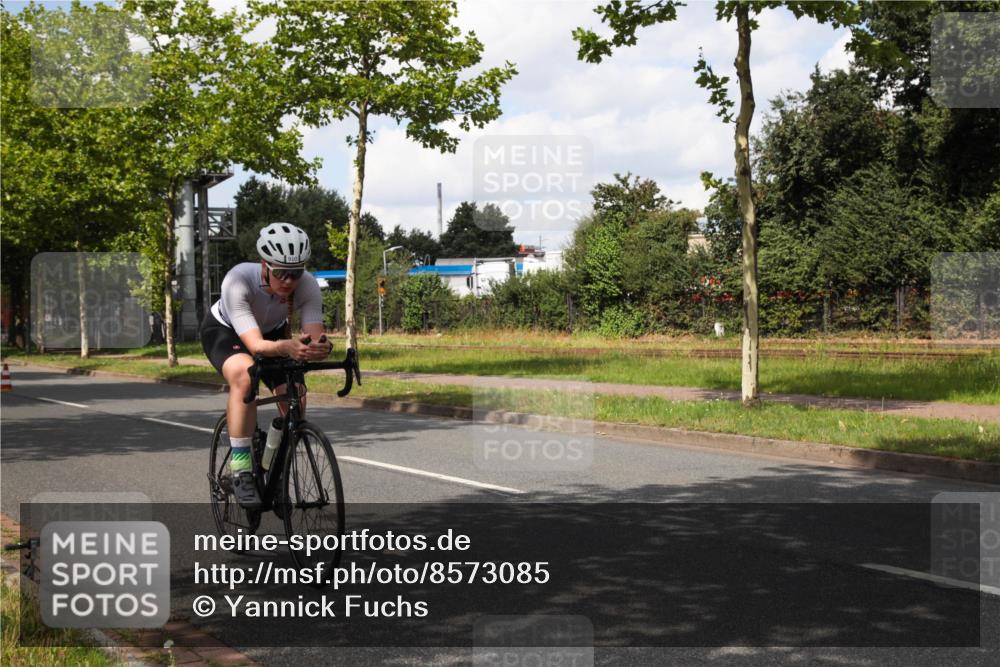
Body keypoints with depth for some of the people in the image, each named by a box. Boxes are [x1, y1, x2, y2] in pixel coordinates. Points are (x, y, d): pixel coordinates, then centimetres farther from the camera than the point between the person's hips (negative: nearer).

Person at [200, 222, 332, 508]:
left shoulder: (308, 286, -30)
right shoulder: (238, 281, -39)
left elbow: (315, 336, -38)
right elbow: (256, 345, -47)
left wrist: (319, 347, -62)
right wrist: (287, 347, -67)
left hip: (273, 332, 4)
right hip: (224, 330, -4)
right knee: (243, 375, -36)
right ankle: (241, 472, -27)